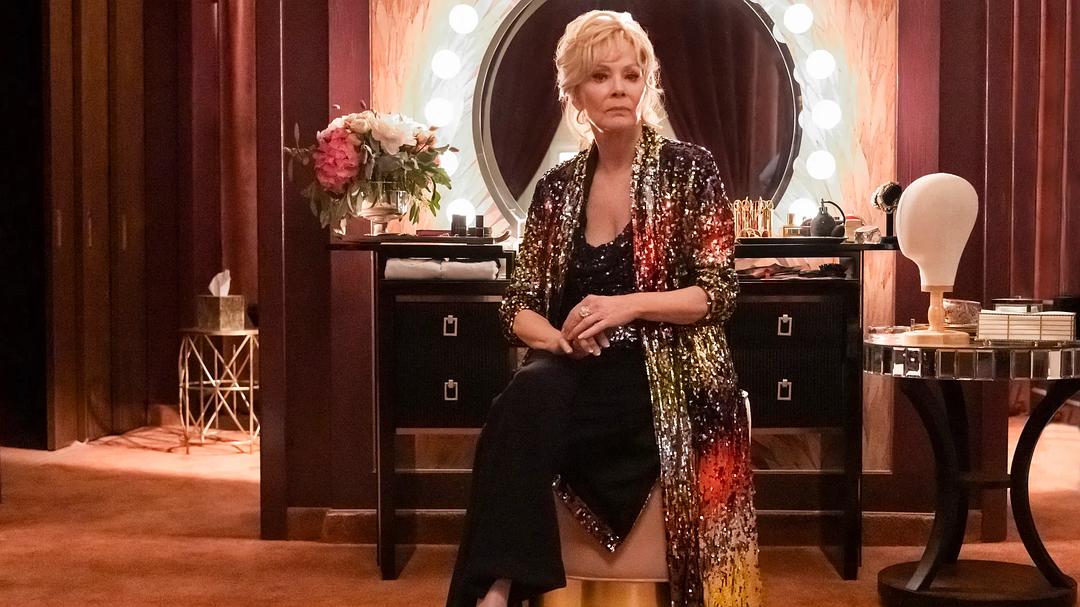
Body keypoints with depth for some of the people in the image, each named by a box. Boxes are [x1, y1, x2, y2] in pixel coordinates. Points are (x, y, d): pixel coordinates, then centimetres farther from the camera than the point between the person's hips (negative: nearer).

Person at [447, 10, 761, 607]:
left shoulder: (689, 169, 1)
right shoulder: (557, 187, 12)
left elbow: (718, 291, -5)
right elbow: (519, 303, 11)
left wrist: (626, 306, -19)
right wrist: (556, 337, -11)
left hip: (668, 380, -3)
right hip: (578, 375, 4)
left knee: (525, 411, -32)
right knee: (531, 392, -33)